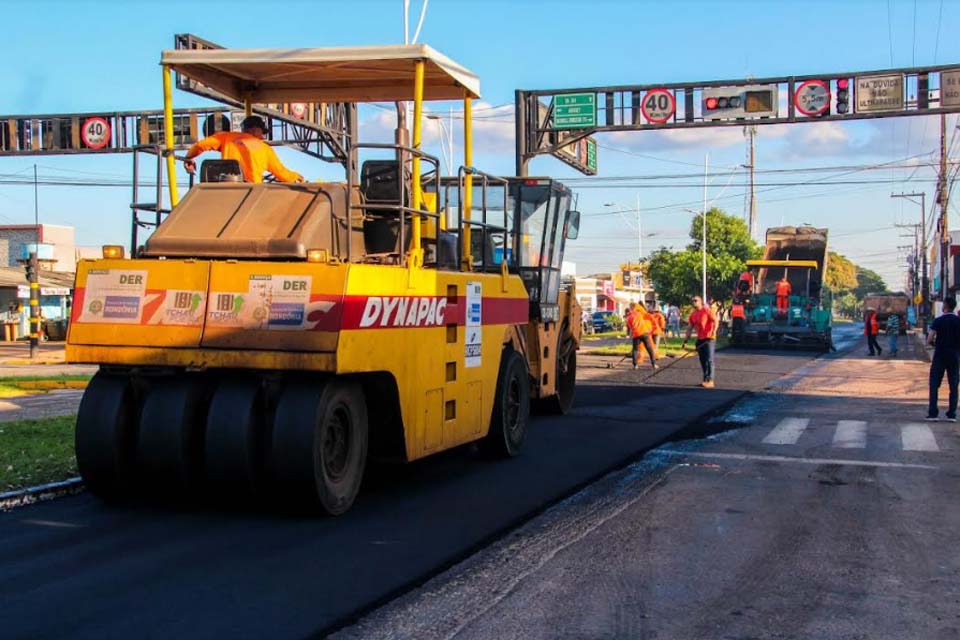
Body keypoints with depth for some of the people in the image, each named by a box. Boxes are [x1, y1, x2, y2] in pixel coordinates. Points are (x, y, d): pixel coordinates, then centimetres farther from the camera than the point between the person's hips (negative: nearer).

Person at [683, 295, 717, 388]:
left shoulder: (707, 310, -6)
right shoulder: (693, 314, 14)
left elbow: (715, 320, -13)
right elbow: (690, 328, 18)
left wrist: (714, 331, -28)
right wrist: (685, 340, 13)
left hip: (709, 339, -7)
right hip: (699, 340, 7)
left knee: (709, 359, -9)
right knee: (702, 360, 7)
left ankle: (710, 381, -10)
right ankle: (705, 380, 13)